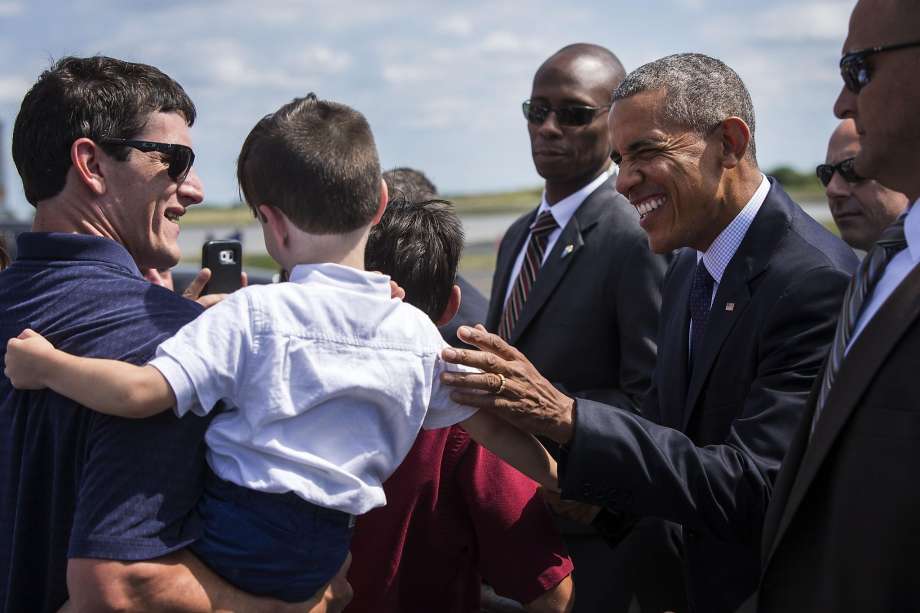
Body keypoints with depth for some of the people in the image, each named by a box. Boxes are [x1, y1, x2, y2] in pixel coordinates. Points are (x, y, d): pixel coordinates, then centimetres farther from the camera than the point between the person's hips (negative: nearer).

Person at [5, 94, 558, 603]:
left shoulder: (253, 315, -13)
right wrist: (562, 482, 27)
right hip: (320, 559, 6)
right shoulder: (418, 334, 2)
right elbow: (490, 424, 12)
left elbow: (141, 391, -20)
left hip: (231, 537, -5)